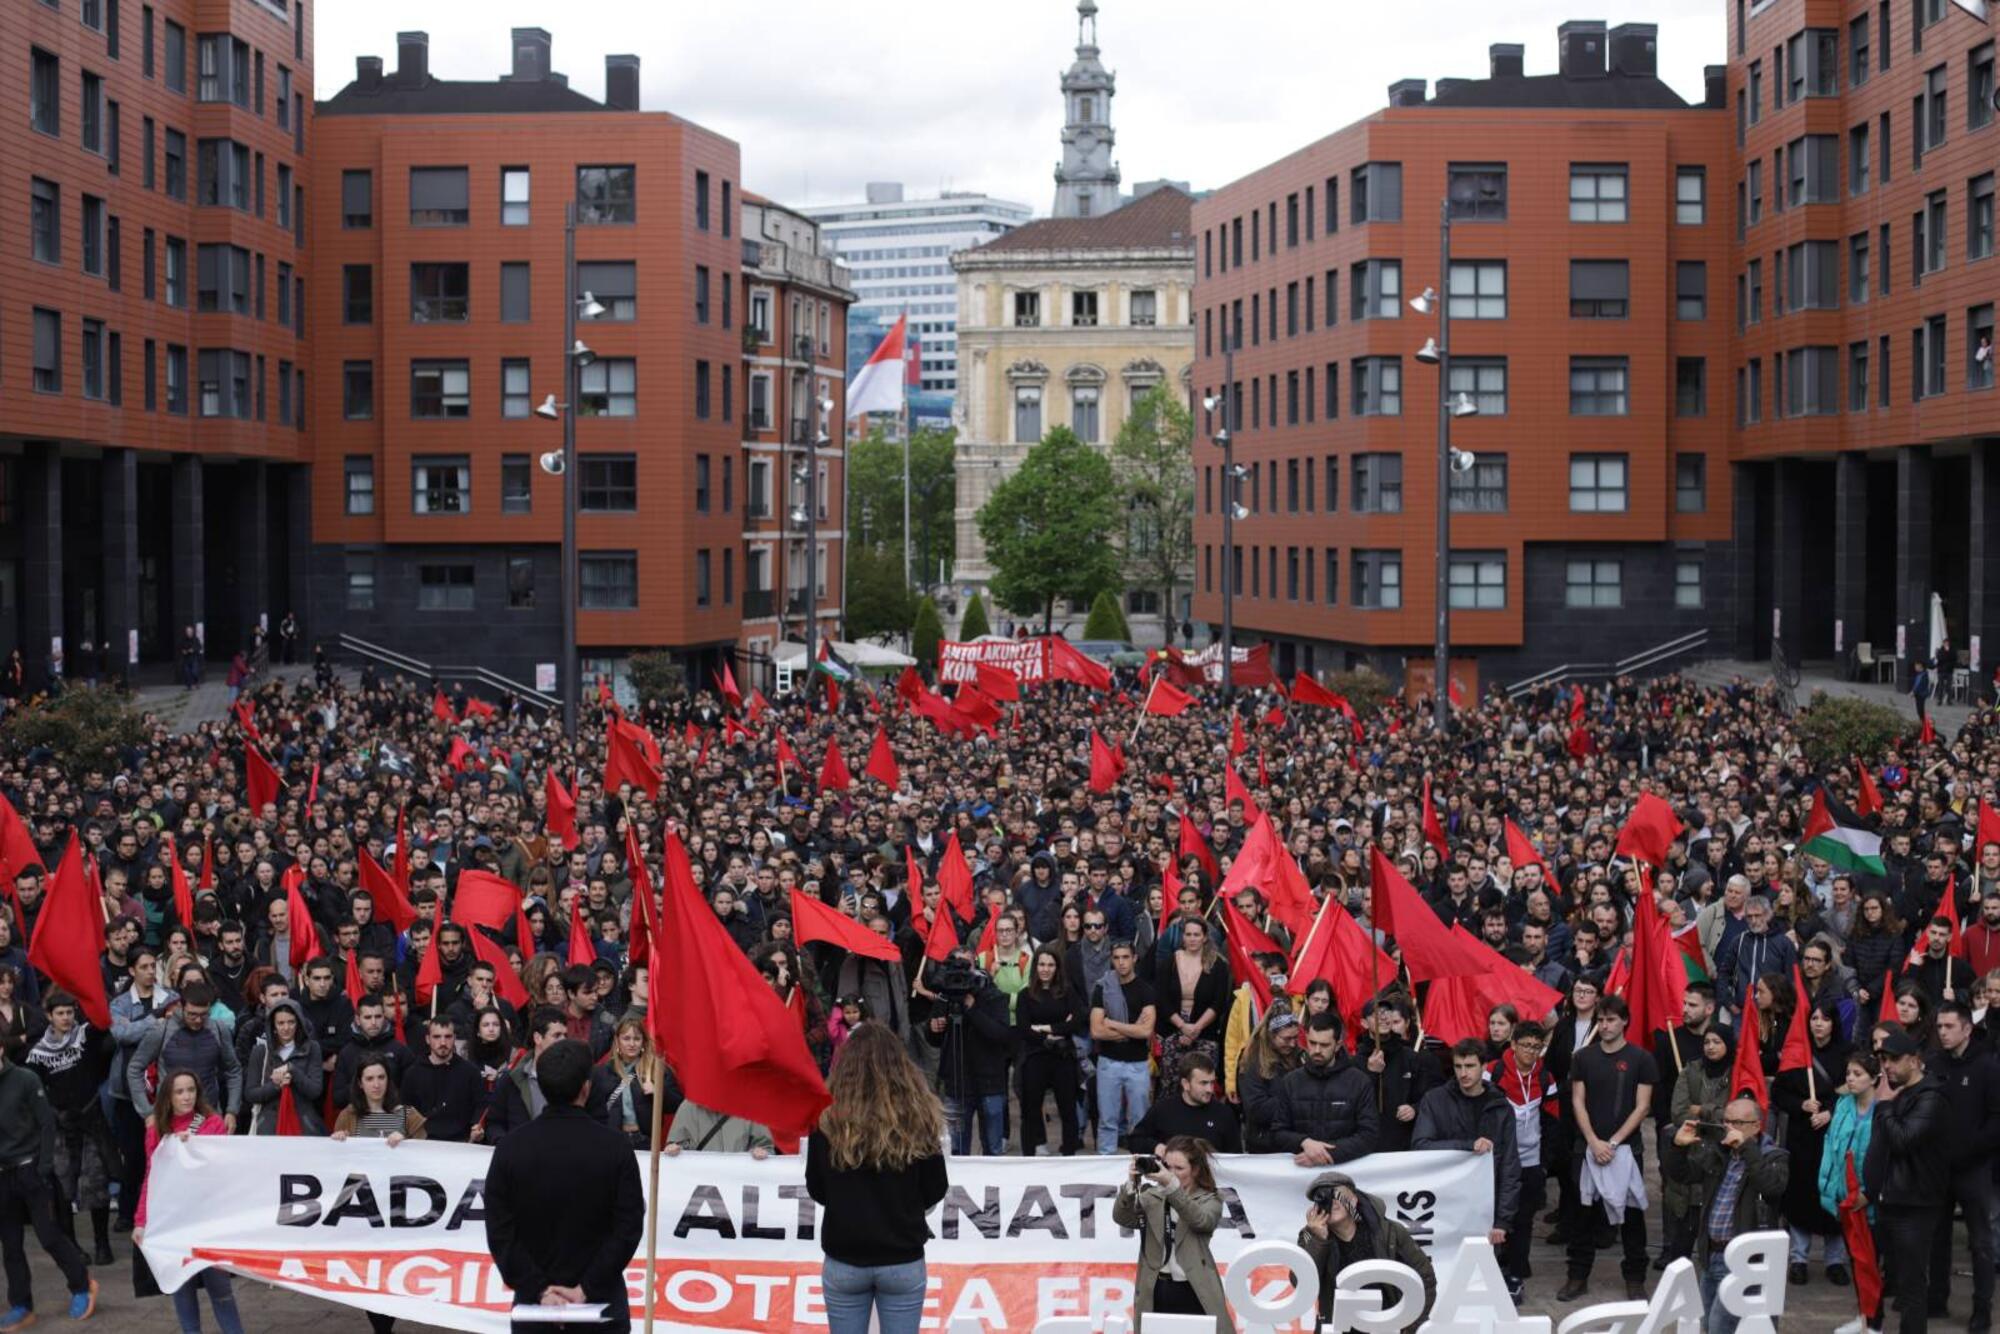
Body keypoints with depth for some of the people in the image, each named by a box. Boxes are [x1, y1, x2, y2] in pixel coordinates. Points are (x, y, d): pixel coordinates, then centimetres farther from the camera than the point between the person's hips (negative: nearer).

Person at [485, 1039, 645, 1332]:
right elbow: (629, 1228, -10)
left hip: (533, 1306, 1)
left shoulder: (511, 1147, -3)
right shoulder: (614, 1146, -7)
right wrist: (587, 1290, -9)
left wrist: (539, 1290, -6)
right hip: (601, 1307, -1)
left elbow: (500, 1233, -5)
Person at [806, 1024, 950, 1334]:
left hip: (843, 1261, 0)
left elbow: (817, 1191, 2)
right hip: (904, 1261, 0)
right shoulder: (917, 1117, -11)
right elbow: (936, 1191, -1)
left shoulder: (827, 1118, -10)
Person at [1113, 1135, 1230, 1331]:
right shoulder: (1152, 1197, 9)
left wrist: (1172, 1185, -28)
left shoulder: (1209, 1199, 4)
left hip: (1194, 1293, -2)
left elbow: (1201, 1220, -17)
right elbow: (1122, 1217, -5)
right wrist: (1132, 1184, -22)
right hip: (1157, 1292, 2)